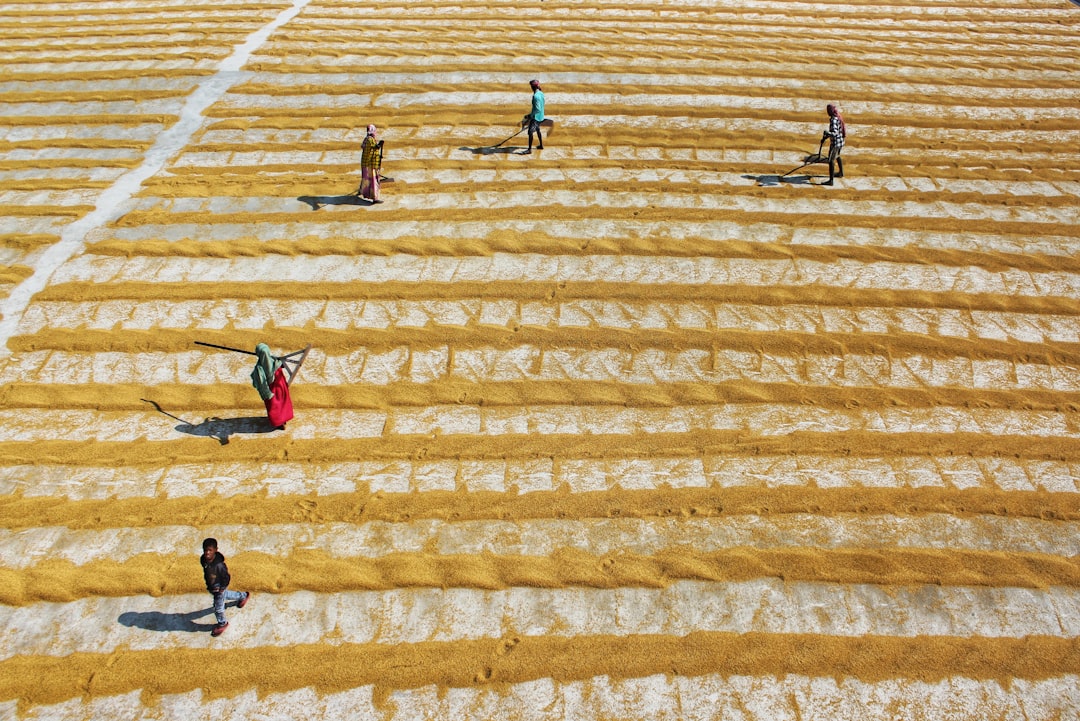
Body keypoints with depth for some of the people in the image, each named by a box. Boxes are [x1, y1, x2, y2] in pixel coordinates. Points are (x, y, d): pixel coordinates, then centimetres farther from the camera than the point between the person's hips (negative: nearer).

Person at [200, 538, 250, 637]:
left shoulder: (219, 564, -38)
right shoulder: (203, 559, -17)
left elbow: (226, 577, -24)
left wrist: (221, 588, -19)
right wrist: (207, 584, 11)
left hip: (219, 587, -8)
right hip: (211, 587, 8)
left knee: (218, 607, 10)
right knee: (225, 595, 33)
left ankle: (222, 624, 38)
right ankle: (243, 596, 58)